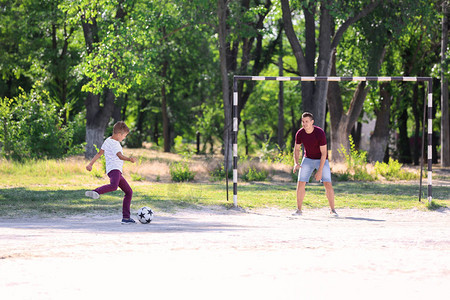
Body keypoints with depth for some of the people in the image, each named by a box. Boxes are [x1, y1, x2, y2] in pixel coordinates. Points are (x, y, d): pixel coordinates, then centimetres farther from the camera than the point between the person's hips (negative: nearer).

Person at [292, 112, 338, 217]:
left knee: (328, 184, -14)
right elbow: (296, 149, 0)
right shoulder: (300, 133, -14)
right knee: (300, 183, -9)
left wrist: (320, 171, -27)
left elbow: (324, 153, -24)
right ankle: (299, 210, 2)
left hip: (322, 160, -3)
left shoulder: (320, 133, -26)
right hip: (308, 159, 3)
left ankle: (332, 210, -2)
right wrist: (296, 163, -19)